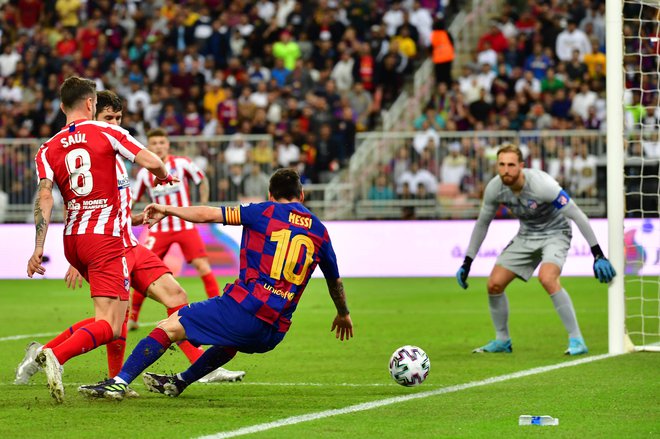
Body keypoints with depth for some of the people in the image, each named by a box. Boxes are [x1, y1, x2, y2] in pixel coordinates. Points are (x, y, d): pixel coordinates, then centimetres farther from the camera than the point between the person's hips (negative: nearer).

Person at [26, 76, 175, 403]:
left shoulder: (48, 149, 7)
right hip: (104, 237, -6)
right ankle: (56, 356, -38)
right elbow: (151, 161, -8)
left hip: (72, 239, 6)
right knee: (109, 327, -13)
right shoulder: (106, 133, -3)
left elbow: (44, 196, -5)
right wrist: (164, 176, 15)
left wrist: (39, 247, -10)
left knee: (120, 304, 26)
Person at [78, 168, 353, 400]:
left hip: (245, 307, -6)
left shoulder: (265, 212, 3)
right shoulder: (319, 231, 16)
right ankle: (179, 383, 50)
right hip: (275, 332, 6)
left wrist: (167, 210, 13)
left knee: (170, 327, 2)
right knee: (230, 341, 38)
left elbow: (207, 214, -2)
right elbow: (335, 281, 30)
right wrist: (343, 314, 48)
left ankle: (120, 382, -8)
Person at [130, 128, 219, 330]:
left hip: (186, 226, -1)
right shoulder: (144, 173, 0)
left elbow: (203, 180, 9)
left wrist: (202, 207, 1)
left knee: (202, 266, -11)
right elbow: (132, 199, 10)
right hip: (160, 229, 1)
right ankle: (132, 317, 7)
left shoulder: (182, 164, -5)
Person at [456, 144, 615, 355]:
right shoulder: (494, 188, -15)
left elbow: (578, 216, -25)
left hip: (555, 233, -6)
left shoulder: (542, 185, -31)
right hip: (526, 235, 6)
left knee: (547, 279, -32)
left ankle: (576, 340, -21)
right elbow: (482, 223, 4)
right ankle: (502, 340, 18)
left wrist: (598, 256, -27)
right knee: (494, 284, -5)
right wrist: (467, 263, 4)